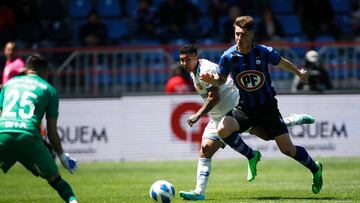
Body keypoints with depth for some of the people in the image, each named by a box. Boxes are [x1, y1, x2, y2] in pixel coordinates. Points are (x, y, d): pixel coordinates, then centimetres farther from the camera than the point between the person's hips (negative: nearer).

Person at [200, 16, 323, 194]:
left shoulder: (264, 52, -15)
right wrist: (211, 80, -22)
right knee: (222, 130, -24)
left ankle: (315, 169, 25)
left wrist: (299, 73, 23)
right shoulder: (228, 57, -13)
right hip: (245, 109, 2)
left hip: (268, 107, -2)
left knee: (287, 149, -5)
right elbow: (221, 80, 2)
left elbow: (281, 62, 6)